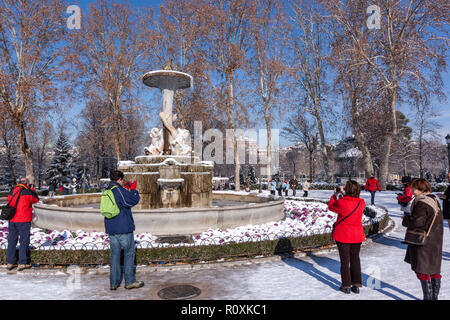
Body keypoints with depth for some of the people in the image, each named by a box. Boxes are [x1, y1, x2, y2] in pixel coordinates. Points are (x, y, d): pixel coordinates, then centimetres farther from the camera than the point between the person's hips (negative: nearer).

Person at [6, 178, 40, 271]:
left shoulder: (12, 191, 7)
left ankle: (10, 263, 19)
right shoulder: (27, 192, -10)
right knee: (24, 241, 2)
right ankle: (22, 263, 4)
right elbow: (36, 199, 3)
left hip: (11, 220, 6)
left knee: (12, 240, 13)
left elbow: (9, 200, 21)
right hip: (23, 220, -6)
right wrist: (32, 189, 12)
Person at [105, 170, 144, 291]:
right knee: (129, 254, 5)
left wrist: (126, 189, 18)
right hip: (124, 228, -7)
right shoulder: (119, 190, -14)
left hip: (111, 229, 7)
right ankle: (130, 282, 10)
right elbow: (134, 201, -16)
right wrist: (133, 189, -1)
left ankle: (114, 283, 15)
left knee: (114, 254, 11)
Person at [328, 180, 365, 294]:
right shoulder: (361, 202, -8)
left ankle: (346, 286, 16)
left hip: (343, 235, -4)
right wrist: (344, 194, 16)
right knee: (355, 259, 17)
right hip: (357, 235, 4)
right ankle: (356, 285, 23)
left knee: (345, 260, 8)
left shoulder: (341, 202, -20)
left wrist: (335, 195, 13)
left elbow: (331, 207, 0)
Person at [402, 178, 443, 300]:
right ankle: (434, 296, 27)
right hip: (435, 243, 10)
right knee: (434, 271, 17)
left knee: (422, 271, 0)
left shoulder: (421, 203, -20)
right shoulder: (435, 201, 12)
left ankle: (428, 297, 6)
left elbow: (417, 221, -29)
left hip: (423, 243, -10)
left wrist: (405, 219, -9)